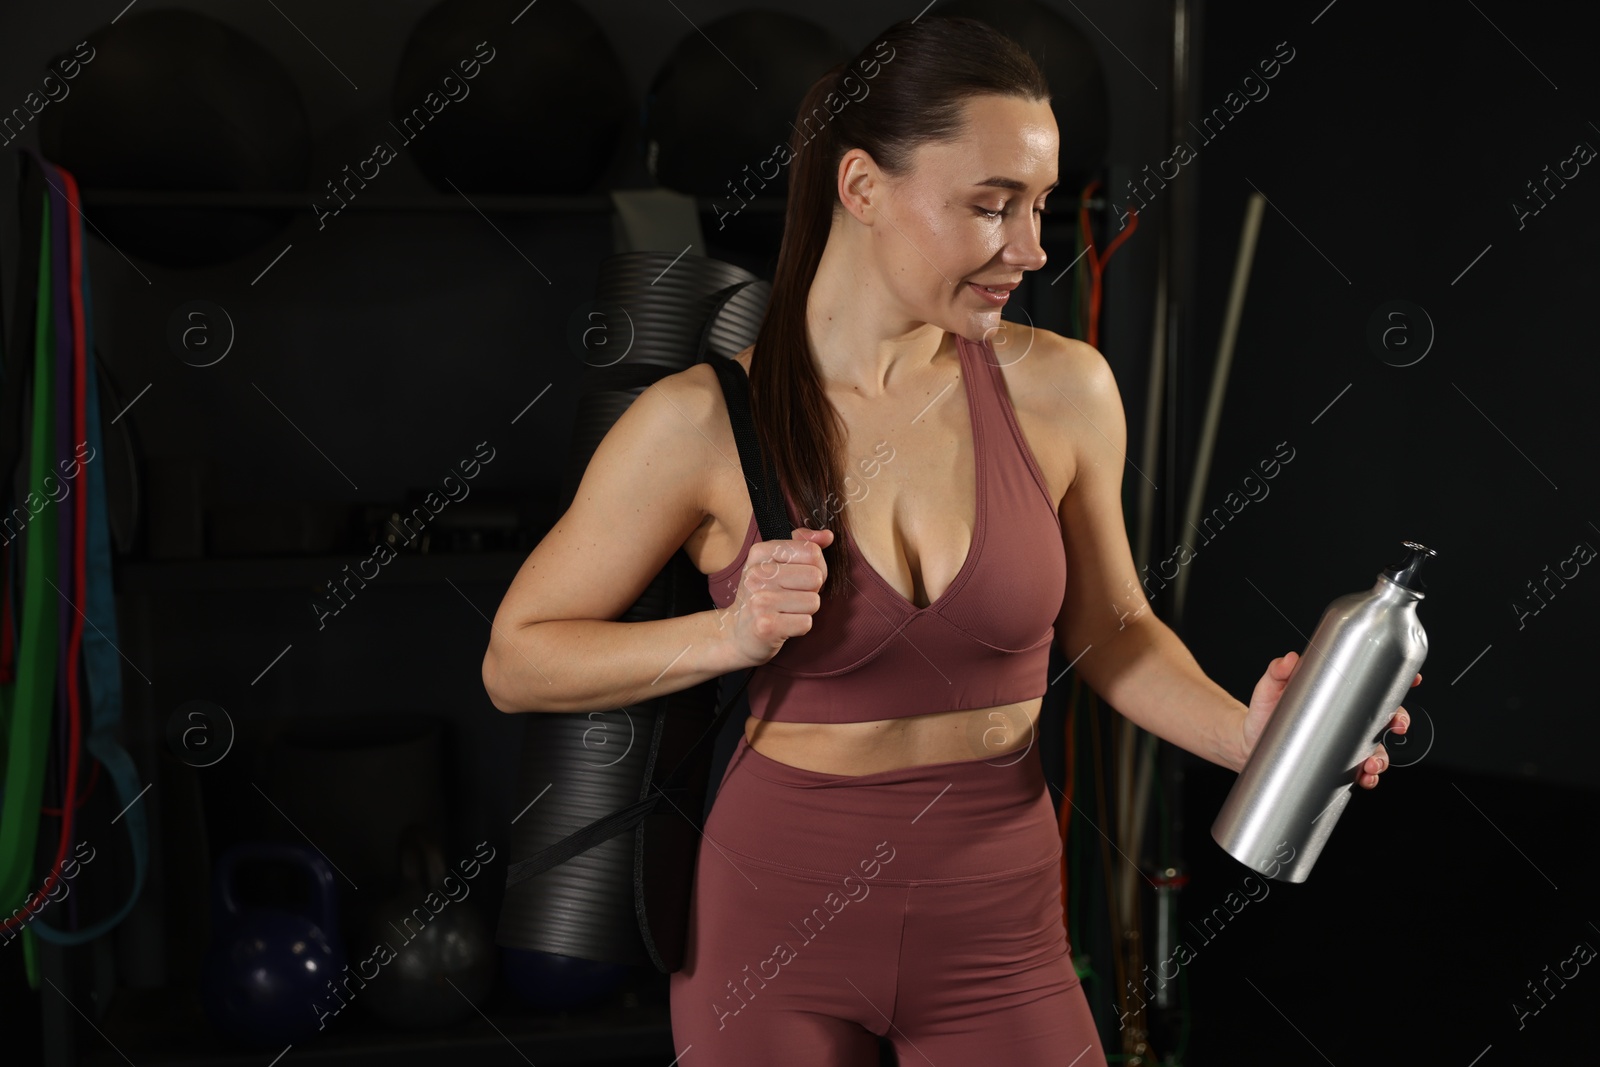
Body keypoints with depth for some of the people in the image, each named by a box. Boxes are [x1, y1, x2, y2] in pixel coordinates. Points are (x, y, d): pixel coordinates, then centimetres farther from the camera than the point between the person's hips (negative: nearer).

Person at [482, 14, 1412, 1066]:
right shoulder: (705, 419, -12)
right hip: (774, 913, -2)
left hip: (998, 924, 2)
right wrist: (728, 636, -18)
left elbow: (1111, 626, 9)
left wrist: (1243, 735, -9)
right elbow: (515, 662, -4)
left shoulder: (1060, 389, -6)